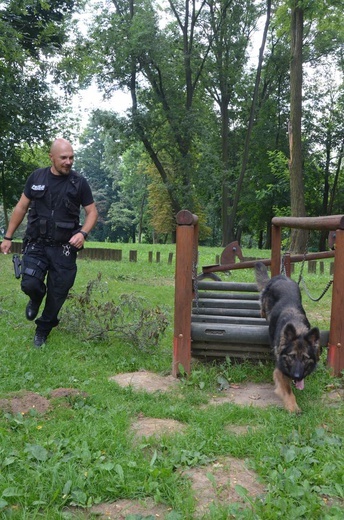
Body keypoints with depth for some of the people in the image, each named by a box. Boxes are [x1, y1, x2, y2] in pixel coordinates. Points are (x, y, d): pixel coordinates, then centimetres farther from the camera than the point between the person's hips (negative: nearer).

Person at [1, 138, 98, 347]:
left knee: (58, 293, 5)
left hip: (64, 248, 0)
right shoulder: (36, 177, 0)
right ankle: (36, 299, 23)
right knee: (30, 283, -16)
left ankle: (43, 330, 31)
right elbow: (21, 207, 8)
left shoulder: (79, 182, -4)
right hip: (36, 244, 1)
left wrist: (83, 233, -17)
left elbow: (92, 212, 2)